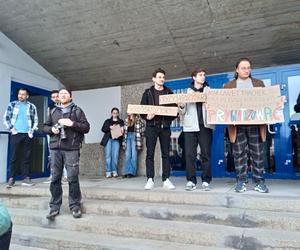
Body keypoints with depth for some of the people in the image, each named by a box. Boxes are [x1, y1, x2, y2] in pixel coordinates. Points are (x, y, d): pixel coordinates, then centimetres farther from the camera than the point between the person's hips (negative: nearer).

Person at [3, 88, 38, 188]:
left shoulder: (32, 106, 10)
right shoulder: (12, 105, 9)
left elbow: (35, 120, 10)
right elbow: (6, 118, 6)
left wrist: (32, 130, -2)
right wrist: (11, 128, -6)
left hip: (28, 134, 1)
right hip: (16, 134, -1)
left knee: (27, 157, 3)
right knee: (14, 156, 0)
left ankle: (26, 178, 9)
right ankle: (11, 178, 6)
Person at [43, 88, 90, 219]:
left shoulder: (77, 110, 8)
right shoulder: (53, 111, 19)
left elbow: (86, 127, 1)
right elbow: (45, 126, 22)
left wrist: (72, 124, -12)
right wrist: (51, 129, 0)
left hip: (71, 148, -3)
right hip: (55, 148, 4)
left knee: (73, 178, -3)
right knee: (55, 178, 6)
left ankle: (75, 206, 9)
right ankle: (54, 207, 16)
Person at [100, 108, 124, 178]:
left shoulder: (121, 122, 18)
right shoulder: (107, 121, 18)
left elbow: (124, 130, 12)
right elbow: (103, 129, 7)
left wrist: (122, 131, -10)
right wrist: (110, 127, -9)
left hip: (116, 139, 0)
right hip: (108, 139, 0)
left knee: (115, 155, -9)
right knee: (108, 155, -8)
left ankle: (114, 171, -4)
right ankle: (108, 172, -7)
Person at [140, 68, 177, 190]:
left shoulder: (169, 92, 12)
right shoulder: (148, 92, 9)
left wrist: (170, 119, -10)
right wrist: (147, 117, -14)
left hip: (165, 126, 1)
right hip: (151, 126, -1)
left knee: (165, 154, 3)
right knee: (150, 154, -1)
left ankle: (166, 180, 9)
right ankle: (150, 180, 6)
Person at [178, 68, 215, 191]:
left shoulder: (210, 91, 15)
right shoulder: (187, 92, 14)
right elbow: (183, 112, 11)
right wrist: (181, 107, -11)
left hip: (205, 126, 0)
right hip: (190, 126, 0)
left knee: (206, 154, 0)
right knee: (190, 155, -2)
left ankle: (206, 181, 8)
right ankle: (191, 181, 5)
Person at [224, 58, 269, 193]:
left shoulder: (259, 83, 16)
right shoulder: (228, 86, 12)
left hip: (255, 123, 1)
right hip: (237, 124, -1)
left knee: (257, 153, 3)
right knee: (239, 154, 1)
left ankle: (259, 181, 12)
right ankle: (241, 181, 9)